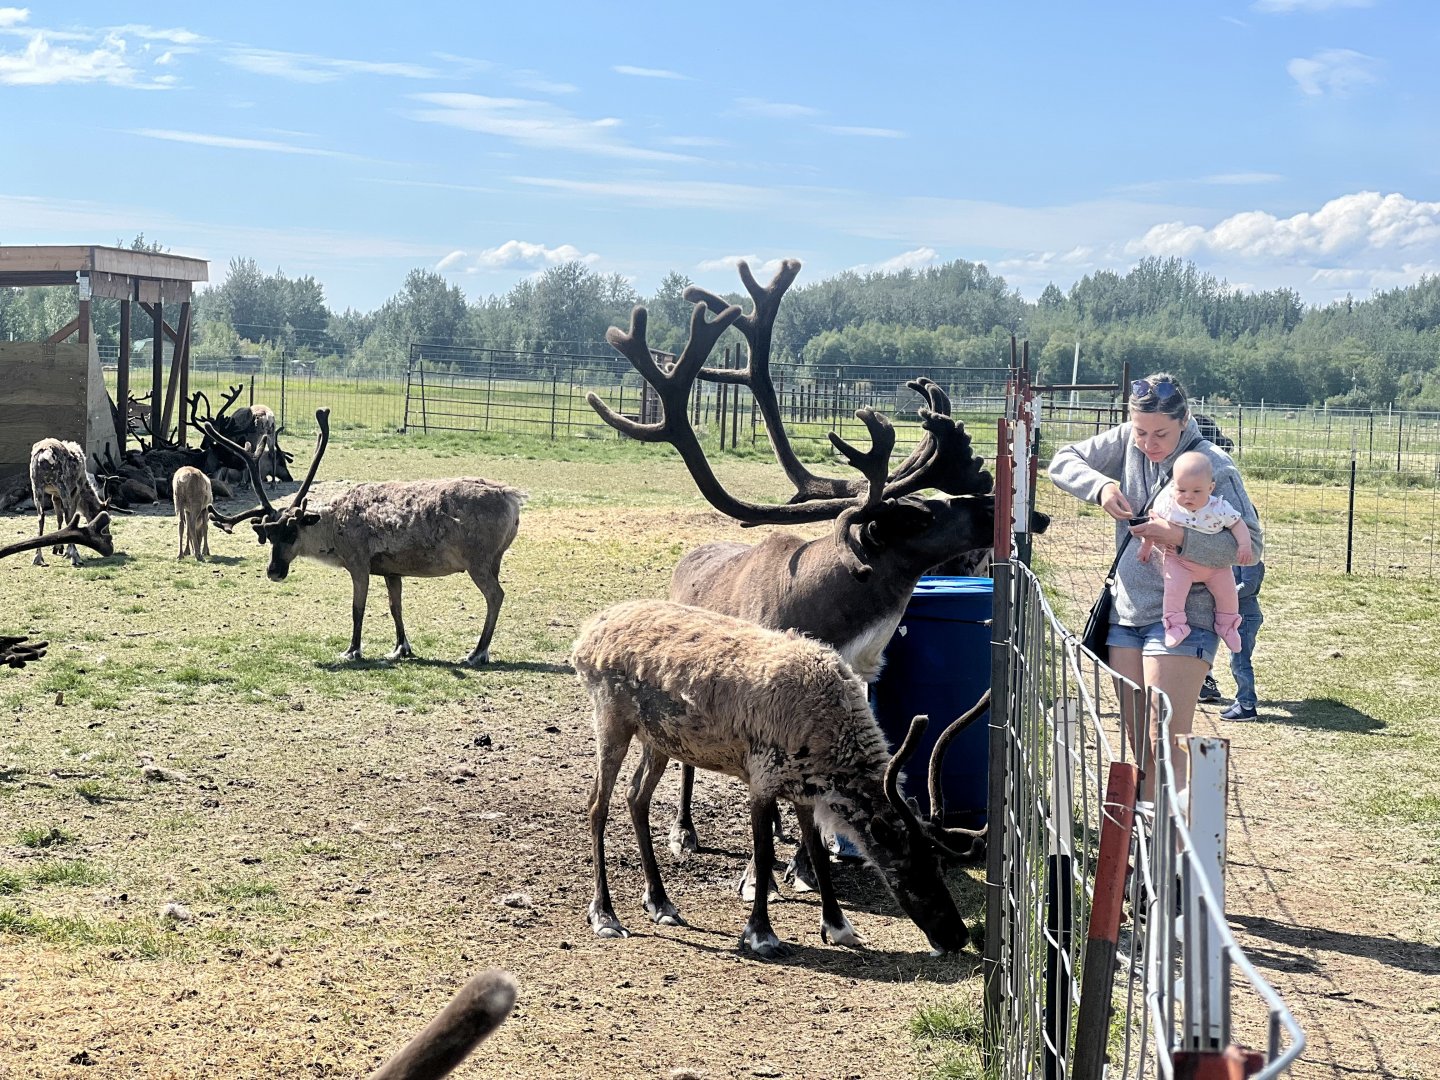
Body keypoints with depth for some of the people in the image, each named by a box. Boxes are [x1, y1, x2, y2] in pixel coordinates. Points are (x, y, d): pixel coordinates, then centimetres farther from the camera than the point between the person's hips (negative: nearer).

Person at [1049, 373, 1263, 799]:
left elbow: (1251, 544, -16)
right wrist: (1099, 486, -11)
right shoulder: (1126, 442, 2)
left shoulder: (1213, 467, -13)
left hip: (1183, 621, -6)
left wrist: (1182, 538, -29)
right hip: (1127, 612, 6)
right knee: (1136, 744, 11)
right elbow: (1063, 461, 9)